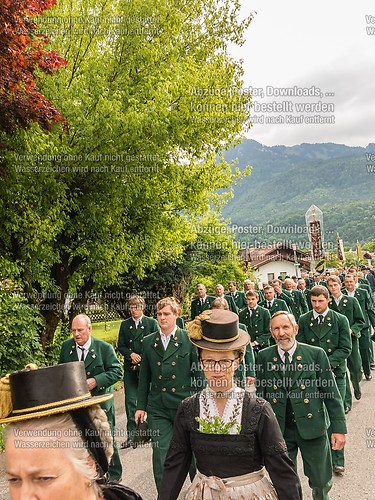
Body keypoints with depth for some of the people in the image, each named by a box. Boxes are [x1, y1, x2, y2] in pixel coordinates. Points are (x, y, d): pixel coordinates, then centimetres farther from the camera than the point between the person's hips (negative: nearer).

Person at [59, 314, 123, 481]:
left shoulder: (104, 347, -14)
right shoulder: (66, 346, -2)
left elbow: (117, 371, -14)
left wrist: (95, 381, -26)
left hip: (101, 403, -3)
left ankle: (114, 475, 31)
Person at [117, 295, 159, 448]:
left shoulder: (152, 323, -1)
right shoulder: (125, 324, 8)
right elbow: (120, 345, 8)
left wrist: (143, 358, -11)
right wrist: (131, 354, -11)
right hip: (130, 368, 2)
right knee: (130, 402, 3)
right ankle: (131, 436, 12)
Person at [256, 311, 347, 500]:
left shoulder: (316, 354, -8)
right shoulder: (264, 357, -4)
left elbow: (332, 393, -4)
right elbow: (260, 394, 3)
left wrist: (339, 428, -6)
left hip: (312, 427, -1)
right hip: (278, 430, 1)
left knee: (322, 482, 15)